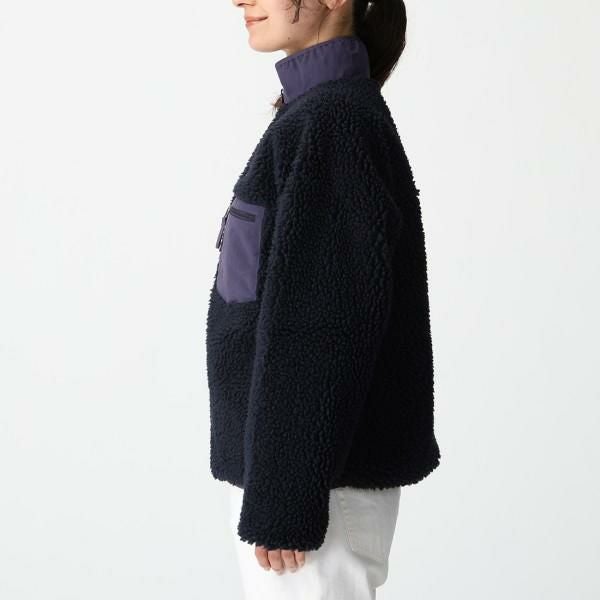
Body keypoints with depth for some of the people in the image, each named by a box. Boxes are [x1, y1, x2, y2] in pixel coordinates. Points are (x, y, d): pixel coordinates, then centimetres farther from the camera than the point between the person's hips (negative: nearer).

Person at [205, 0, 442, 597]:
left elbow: (328, 324, -21)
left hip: (313, 471, -9)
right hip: (286, 457, 9)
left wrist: (283, 498, -20)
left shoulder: (333, 120, -17)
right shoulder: (312, 111, 11)